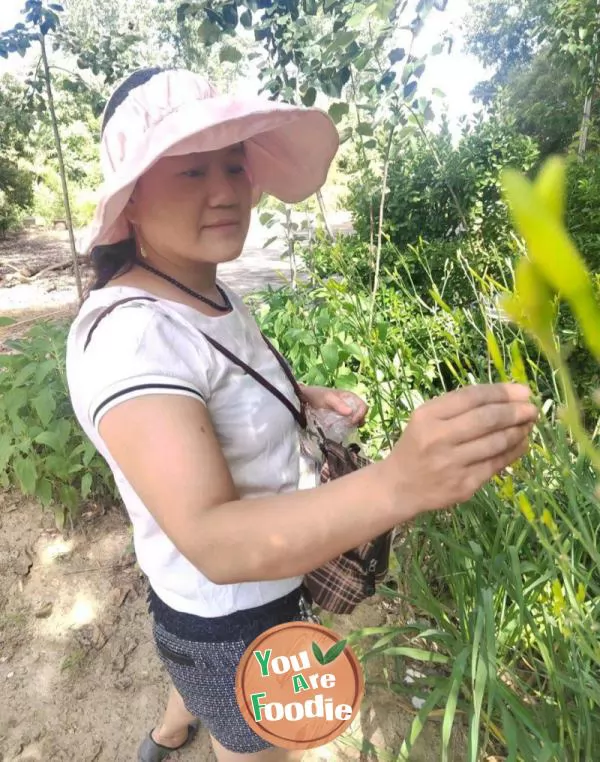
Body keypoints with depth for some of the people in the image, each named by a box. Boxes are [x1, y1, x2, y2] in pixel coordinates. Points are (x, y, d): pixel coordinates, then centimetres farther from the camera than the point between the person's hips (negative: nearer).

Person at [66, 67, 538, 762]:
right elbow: (213, 542, -41)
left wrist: (304, 398, -4)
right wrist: (397, 483, -56)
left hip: (261, 584, 9)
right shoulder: (129, 333, -33)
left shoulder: (212, 293, -4)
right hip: (229, 616, -9)